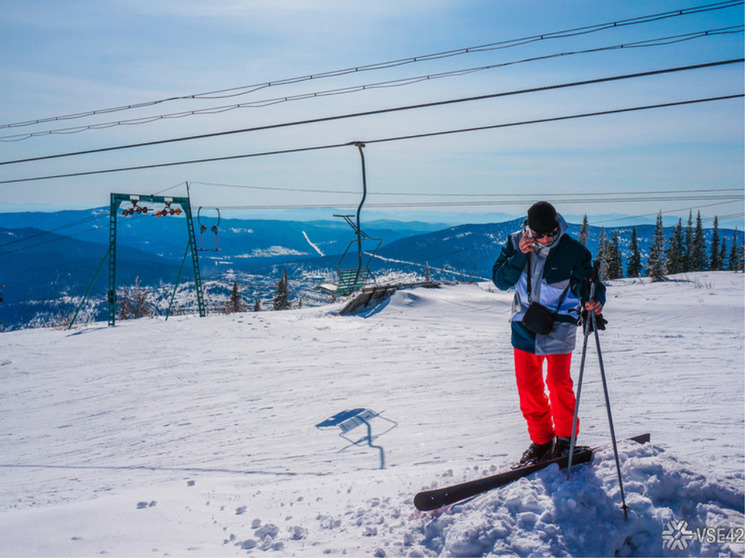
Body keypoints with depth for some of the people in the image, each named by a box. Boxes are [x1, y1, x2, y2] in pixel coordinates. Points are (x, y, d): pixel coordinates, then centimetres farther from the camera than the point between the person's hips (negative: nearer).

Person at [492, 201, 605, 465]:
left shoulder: (573, 250, -11)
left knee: (559, 383, 3)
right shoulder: (516, 242, -5)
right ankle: (541, 439, 24)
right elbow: (500, 280, -7)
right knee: (528, 385, 8)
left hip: (559, 327, -3)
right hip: (524, 325, 3)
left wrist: (593, 300, -31)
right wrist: (519, 256, -21)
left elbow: (585, 282, -8)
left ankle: (565, 437, 25)